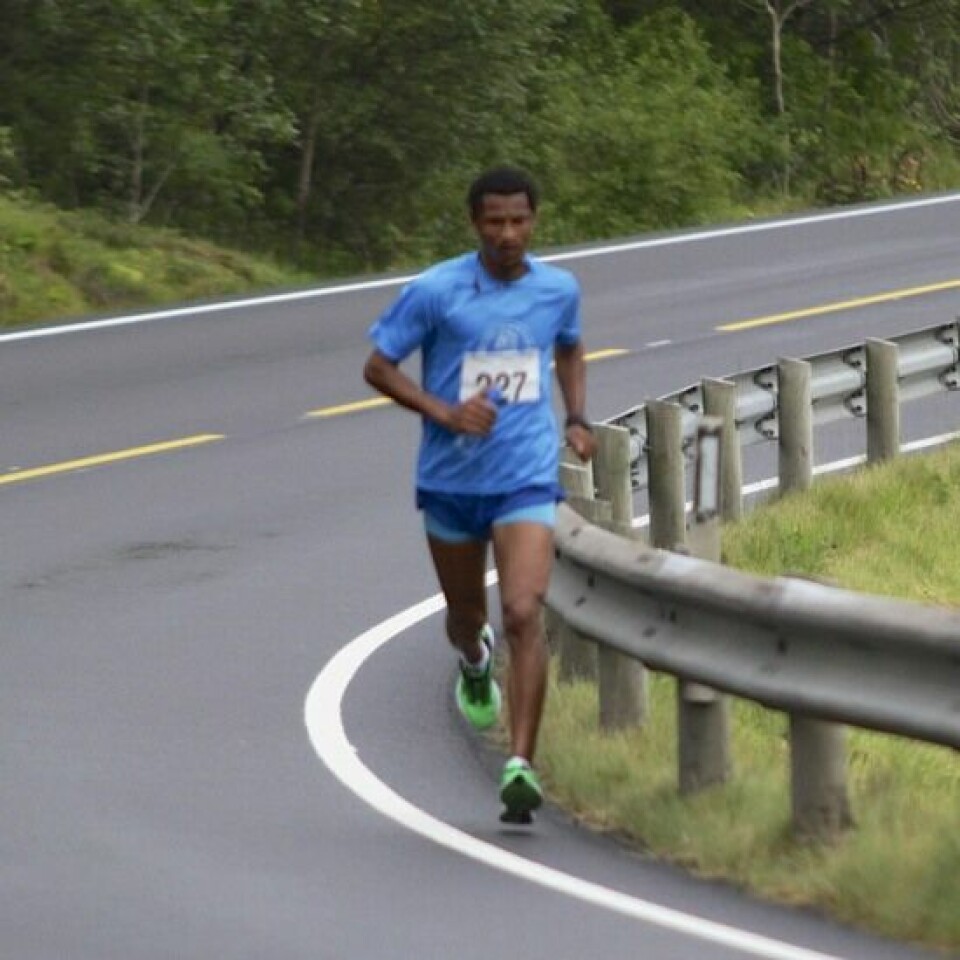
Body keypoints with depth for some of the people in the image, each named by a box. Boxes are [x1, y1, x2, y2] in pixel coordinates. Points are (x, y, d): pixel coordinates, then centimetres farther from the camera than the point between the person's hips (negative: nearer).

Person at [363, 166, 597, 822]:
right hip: (451, 479, 0)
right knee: (466, 615, 17)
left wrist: (576, 418, 8)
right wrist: (445, 412, -17)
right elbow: (378, 366, -3)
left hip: (527, 480, 0)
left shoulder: (559, 290, 2)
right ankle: (475, 661, 56)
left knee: (524, 615, -18)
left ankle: (521, 766, -18)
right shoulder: (436, 292, -9)